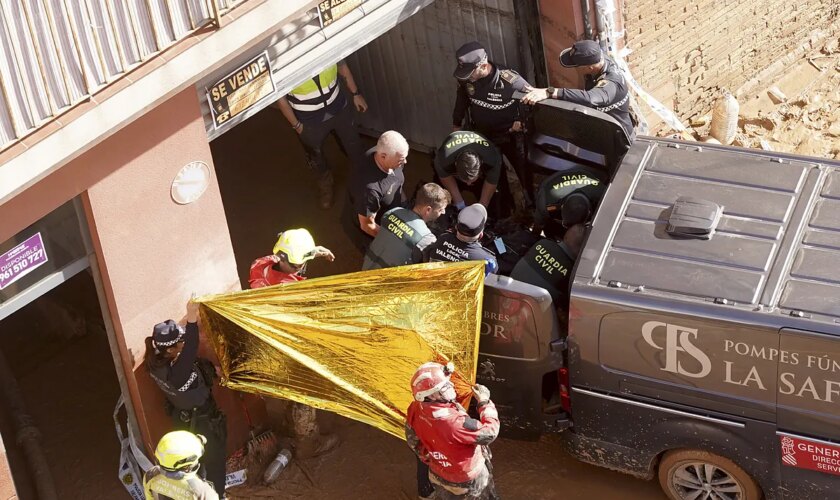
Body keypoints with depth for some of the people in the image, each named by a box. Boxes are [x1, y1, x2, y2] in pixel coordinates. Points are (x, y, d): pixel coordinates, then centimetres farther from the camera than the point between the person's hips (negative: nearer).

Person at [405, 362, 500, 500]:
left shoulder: (415, 409, -20)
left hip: (439, 471, 6)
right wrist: (485, 402, -22)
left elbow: (413, 440, 0)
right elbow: (489, 433, -33)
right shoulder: (452, 421, -43)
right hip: (467, 480, -6)